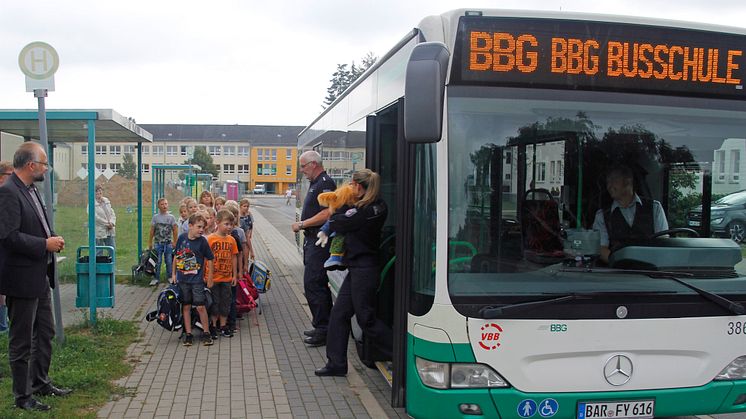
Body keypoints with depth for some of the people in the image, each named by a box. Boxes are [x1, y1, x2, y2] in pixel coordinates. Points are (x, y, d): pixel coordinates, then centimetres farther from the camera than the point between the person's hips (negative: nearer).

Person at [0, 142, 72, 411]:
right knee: (22, 341, 4)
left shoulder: (31, 190, 11)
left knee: (45, 333, 20)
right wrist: (45, 244, -20)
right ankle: (23, 396, 17)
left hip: (40, 277, 10)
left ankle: (41, 383, 35)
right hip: (22, 279, -10)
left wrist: (52, 238, 1)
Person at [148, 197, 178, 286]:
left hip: (168, 243, 0)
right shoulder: (155, 217, 2)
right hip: (158, 243, 0)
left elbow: (175, 230, 4)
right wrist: (150, 242, 6)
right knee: (158, 261, 0)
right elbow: (152, 230, 6)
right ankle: (156, 278, 7)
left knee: (169, 261, 4)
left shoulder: (171, 217, 1)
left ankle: (169, 277, 17)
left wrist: (175, 242, 1)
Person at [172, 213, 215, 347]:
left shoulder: (202, 241, -9)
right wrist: (174, 274, 11)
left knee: (200, 306, -3)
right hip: (182, 279, 3)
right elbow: (176, 256, 9)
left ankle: (206, 333, 11)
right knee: (186, 306, 9)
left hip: (197, 280, -3)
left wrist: (209, 278, 0)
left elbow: (210, 259, -1)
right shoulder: (182, 238, -3)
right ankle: (188, 334, 18)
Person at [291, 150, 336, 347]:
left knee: (312, 284, -10)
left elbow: (327, 214, -24)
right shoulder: (315, 184, 18)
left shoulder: (325, 183, -14)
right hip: (312, 240, 11)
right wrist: (302, 225, 11)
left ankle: (323, 329, -4)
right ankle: (322, 325, 24)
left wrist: (302, 224, -17)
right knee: (318, 284, 15)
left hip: (320, 242, -11)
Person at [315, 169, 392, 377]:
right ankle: (337, 363, 17)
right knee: (339, 313, 11)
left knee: (366, 319, 2)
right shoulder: (379, 207, 6)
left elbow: (335, 224, -12)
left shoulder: (362, 211, -21)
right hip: (359, 268, 9)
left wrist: (345, 204, -2)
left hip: (363, 270, -9)